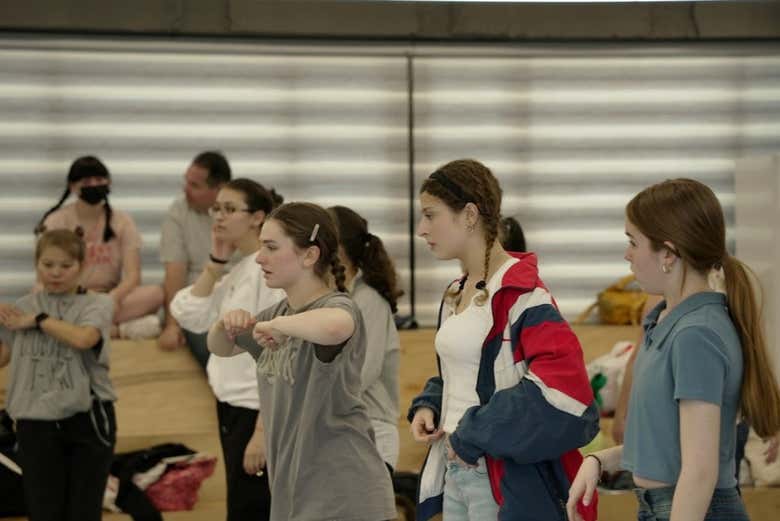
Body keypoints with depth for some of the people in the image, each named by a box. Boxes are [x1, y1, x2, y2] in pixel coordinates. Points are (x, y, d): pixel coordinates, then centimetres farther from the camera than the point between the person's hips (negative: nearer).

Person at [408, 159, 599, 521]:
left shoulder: (521, 294, -15)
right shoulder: (455, 294, 13)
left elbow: (562, 388, -26)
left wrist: (474, 437, -19)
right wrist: (427, 406, 5)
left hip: (506, 486, -9)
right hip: (453, 474, 9)